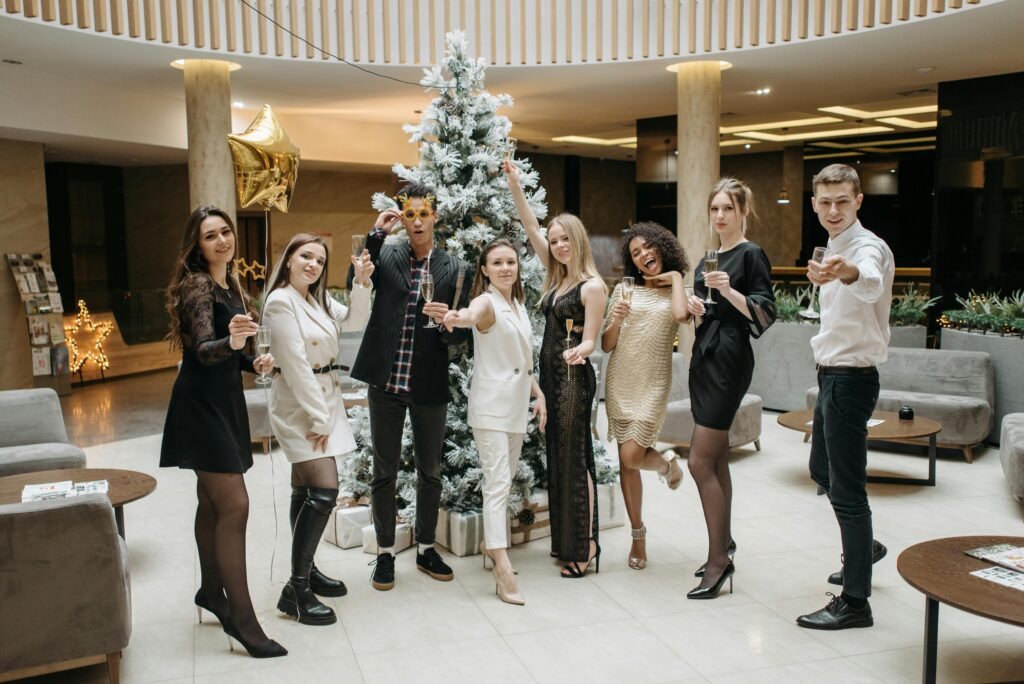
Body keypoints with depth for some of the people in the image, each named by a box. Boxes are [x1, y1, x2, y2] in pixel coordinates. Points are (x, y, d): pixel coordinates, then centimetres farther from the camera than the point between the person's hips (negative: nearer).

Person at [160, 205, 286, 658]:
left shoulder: (229, 286, 13)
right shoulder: (196, 285, -12)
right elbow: (203, 350, -26)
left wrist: (254, 362, 2)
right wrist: (230, 340, -46)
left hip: (225, 401, 9)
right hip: (201, 404, -9)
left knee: (212, 502, 17)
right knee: (234, 505, -13)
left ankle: (211, 593, 30)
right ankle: (242, 618, -8)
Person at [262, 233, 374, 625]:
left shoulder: (317, 300, 12)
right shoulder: (281, 301, -15)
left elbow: (354, 322, 10)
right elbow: (295, 363, -18)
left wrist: (362, 282, -5)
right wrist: (318, 418, -18)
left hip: (323, 400, 9)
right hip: (298, 405, -9)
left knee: (305, 490, 15)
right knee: (324, 491, -15)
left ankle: (305, 570, 25)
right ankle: (296, 590, -7)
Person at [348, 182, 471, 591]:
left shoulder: (454, 270, 3)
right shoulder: (386, 255, 4)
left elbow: (461, 335, 2)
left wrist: (447, 320, -20)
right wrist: (376, 234, -16)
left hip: (429, 386, 1)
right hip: (386, 382, 0)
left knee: (430, 472, 13)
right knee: (384, 471, 8)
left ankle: (426, 549, 29)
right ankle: (385, 552, 23)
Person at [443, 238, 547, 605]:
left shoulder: (520, 307, 14)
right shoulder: (487, 302, -11)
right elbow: (473, 313, -38)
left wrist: (539, 394, 13)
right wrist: (459, 317, -61)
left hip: (517, 405, 8)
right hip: (491, 404, -8)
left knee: (504, 479, 16)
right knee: (498, 482, -11)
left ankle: (490, 543, 31)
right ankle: (503, 568, -13)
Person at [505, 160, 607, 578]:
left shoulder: (591, 286, -11)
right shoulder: (557, 277, 11)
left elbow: (589, 341, -14)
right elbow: (531, 227, 13)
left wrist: (578, 351, -36)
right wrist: (515, 187, 8)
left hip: (574, 377, -8)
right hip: (550, 375, 8)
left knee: (575, 458, -5)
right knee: (557, 457, 13)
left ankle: (586, 547, 3)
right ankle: (563, 540, 23)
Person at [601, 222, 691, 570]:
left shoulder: (676, 291, 4)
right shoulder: (624, 289, 7)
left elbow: (681, 314, -22)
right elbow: (606, 346, 6)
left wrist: (676, 277, -6)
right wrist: (615, 321, -13)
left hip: (653, 383, -2)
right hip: (620, 381, 3)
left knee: (632, 456, -14)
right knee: (625, 462, 6)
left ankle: (667, 463, 22)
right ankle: (638, 535, 22)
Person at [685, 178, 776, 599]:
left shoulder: (751, 255, -7)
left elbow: (765, 316, -14)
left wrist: (729, 291, -26)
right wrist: (696, 306, 3)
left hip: (729, 362, -8)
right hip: (704, 358, 8)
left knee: (700, 461, -11)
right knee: (716, 459, 14)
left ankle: (719, 559, -1)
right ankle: (724, 544, 26)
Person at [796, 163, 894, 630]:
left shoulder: (868, 247, -18)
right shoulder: (834, 247, 12)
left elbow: (869, 282, -45)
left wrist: (848, 273, -65)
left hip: (851, 378, -10)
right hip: (831, 375, 10)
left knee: (847, 487, -5)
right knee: (821, 469, 22)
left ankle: (855, 602, 5)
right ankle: (863, 549, 44)